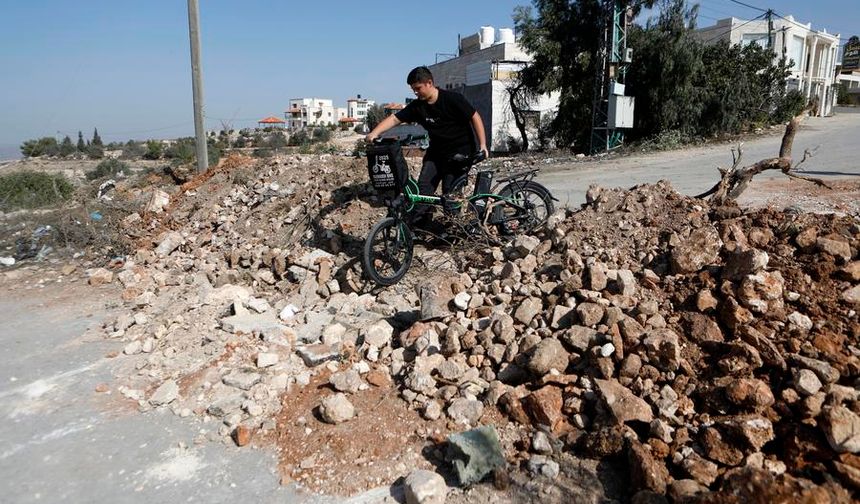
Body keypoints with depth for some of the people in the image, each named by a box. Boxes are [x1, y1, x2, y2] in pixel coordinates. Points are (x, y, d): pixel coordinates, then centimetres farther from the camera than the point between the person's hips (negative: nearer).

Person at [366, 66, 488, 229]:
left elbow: (475, 117, -11)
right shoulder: (417, 106, -2)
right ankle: (417, 225, 2)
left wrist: (482, 145, -16)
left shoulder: (452, 99, -16)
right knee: (423, 187, -5)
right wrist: (374, 133, -20)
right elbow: (394, 118, -5)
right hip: (436, 151, 6)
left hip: (459, 151, -5)